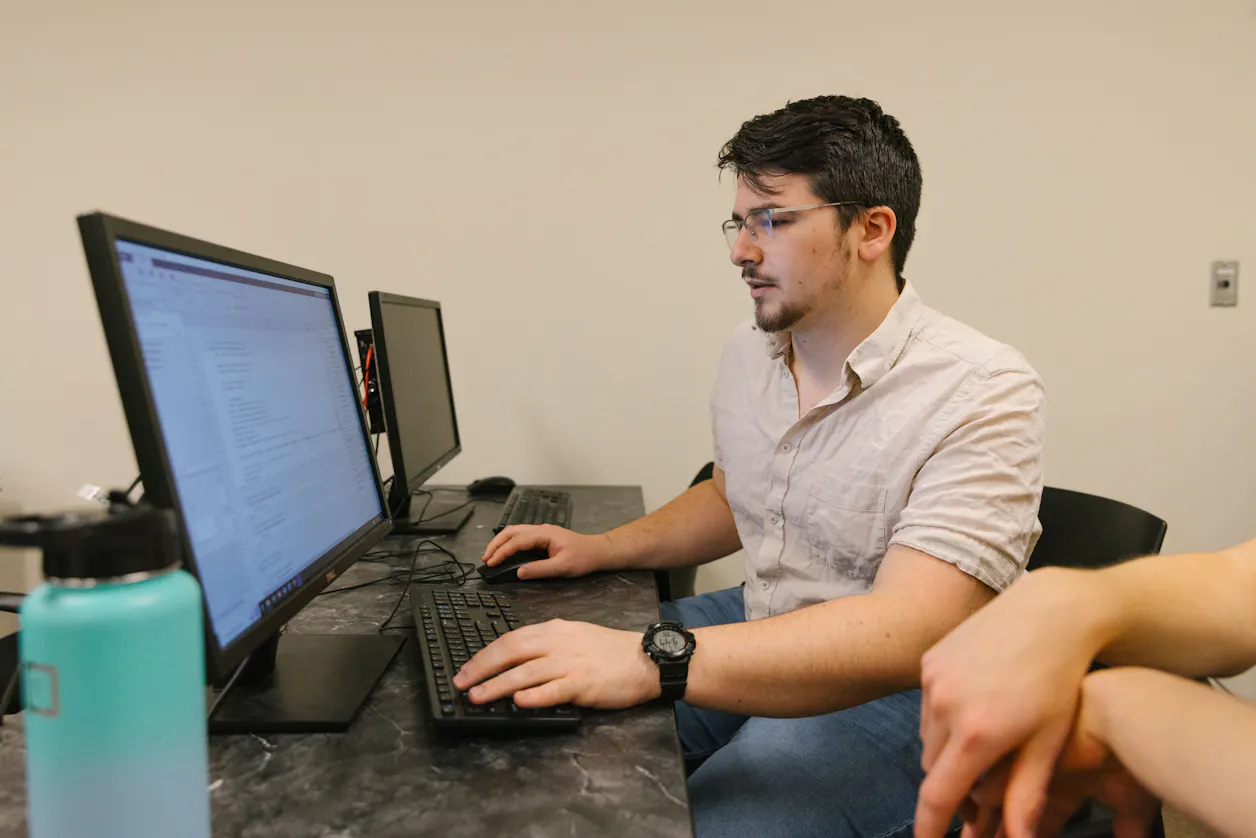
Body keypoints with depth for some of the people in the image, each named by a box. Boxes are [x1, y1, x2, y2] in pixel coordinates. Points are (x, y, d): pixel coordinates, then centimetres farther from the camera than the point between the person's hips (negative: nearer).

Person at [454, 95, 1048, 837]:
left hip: (890, 694, -6)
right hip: (758, 635, 6)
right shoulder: (750, 352, 2)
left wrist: (652, 661, -42)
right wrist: (604, 548, 4)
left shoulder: (984, 395, -22)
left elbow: (906, 634, -32)